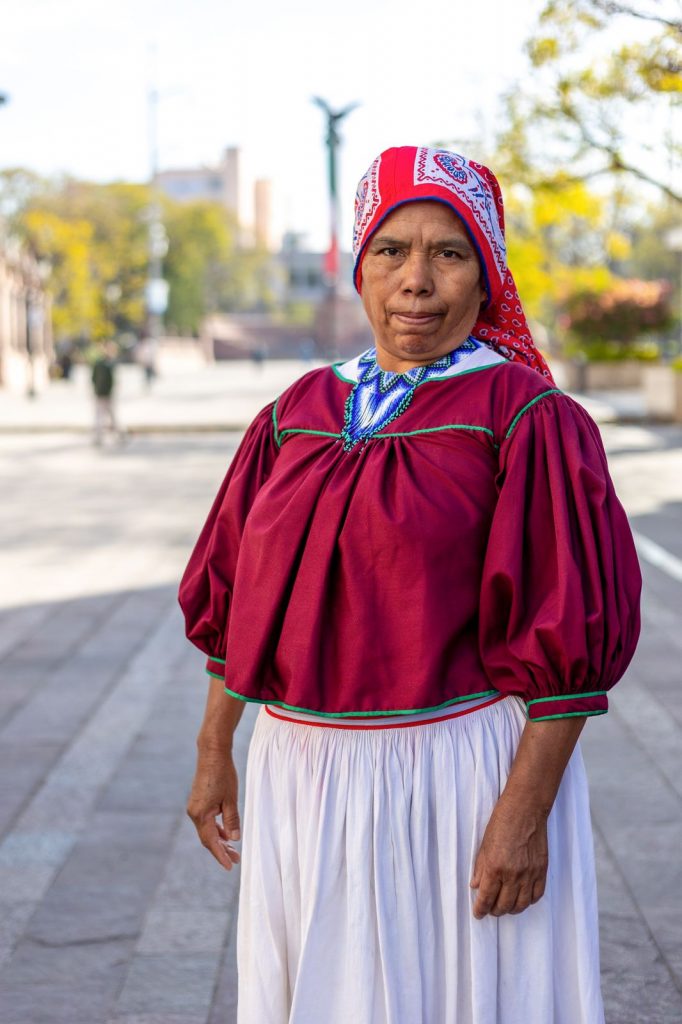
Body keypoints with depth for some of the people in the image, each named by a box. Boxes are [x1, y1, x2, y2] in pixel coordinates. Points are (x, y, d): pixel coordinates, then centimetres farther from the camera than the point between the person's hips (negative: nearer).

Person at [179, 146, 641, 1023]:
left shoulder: (524, 417, -9)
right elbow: (238, 602, 13)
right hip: (299, 775, 5)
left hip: (453, 776, -5)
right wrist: (214, 751, 12)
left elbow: (571, 632, -13)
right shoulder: (297, 416, 7)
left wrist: (527, 810, -17)